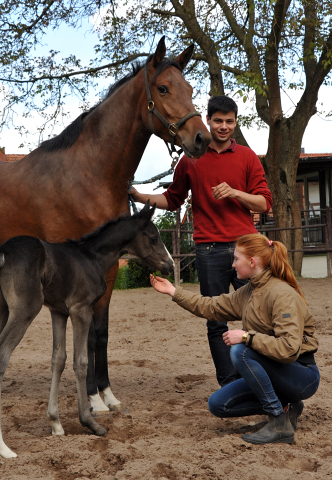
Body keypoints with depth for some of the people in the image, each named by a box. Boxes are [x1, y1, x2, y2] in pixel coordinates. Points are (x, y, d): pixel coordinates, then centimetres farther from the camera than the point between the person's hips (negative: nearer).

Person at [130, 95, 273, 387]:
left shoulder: (247, 157, 8)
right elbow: (173, 200, 19)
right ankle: (229, 386, 13)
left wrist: (234, 192, -11)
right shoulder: (191, 159, 10)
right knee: (217, 323, 3)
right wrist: (139, 196, 6)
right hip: (209, 250, 0)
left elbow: (265, 203, 4)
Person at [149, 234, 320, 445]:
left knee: (241, 351, -30)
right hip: (274, 372, 8)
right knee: (218, 404, 0)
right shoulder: (248, 292, 5)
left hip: (303, 376, -8)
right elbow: (210, 307, 14)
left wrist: (246, 337, -28)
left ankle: (281, 425, -20)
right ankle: (285, 407, 9)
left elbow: (289, 349, -32)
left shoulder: (283, 295, -22)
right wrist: (173, 291, 13)